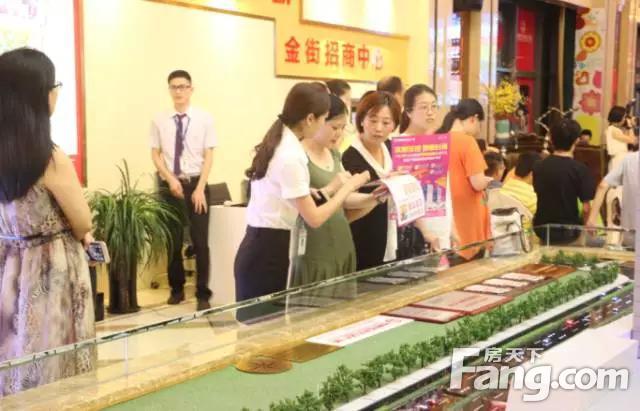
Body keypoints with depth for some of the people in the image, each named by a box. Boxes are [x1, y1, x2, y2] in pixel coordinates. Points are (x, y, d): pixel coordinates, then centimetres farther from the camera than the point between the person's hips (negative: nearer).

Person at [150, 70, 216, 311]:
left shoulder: (204, 119, -3)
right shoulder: (160, 120, 1)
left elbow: (208, 156, -5)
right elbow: (156, 155, 3)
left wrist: (200, 188, -12)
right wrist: (171, 179, -11)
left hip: (196, 184, -1)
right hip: (169, 185, 2)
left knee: (201, 241, 1)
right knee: (173, 240, 12)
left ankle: (203, 294, 11)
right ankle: (177, 289, 28)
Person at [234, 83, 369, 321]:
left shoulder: (278, 144, 8)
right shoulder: (290, 157, -20)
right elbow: (314, 218, -17)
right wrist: (348, 187, -6)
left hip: (260, 247, 9)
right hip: (267, 253, -9)